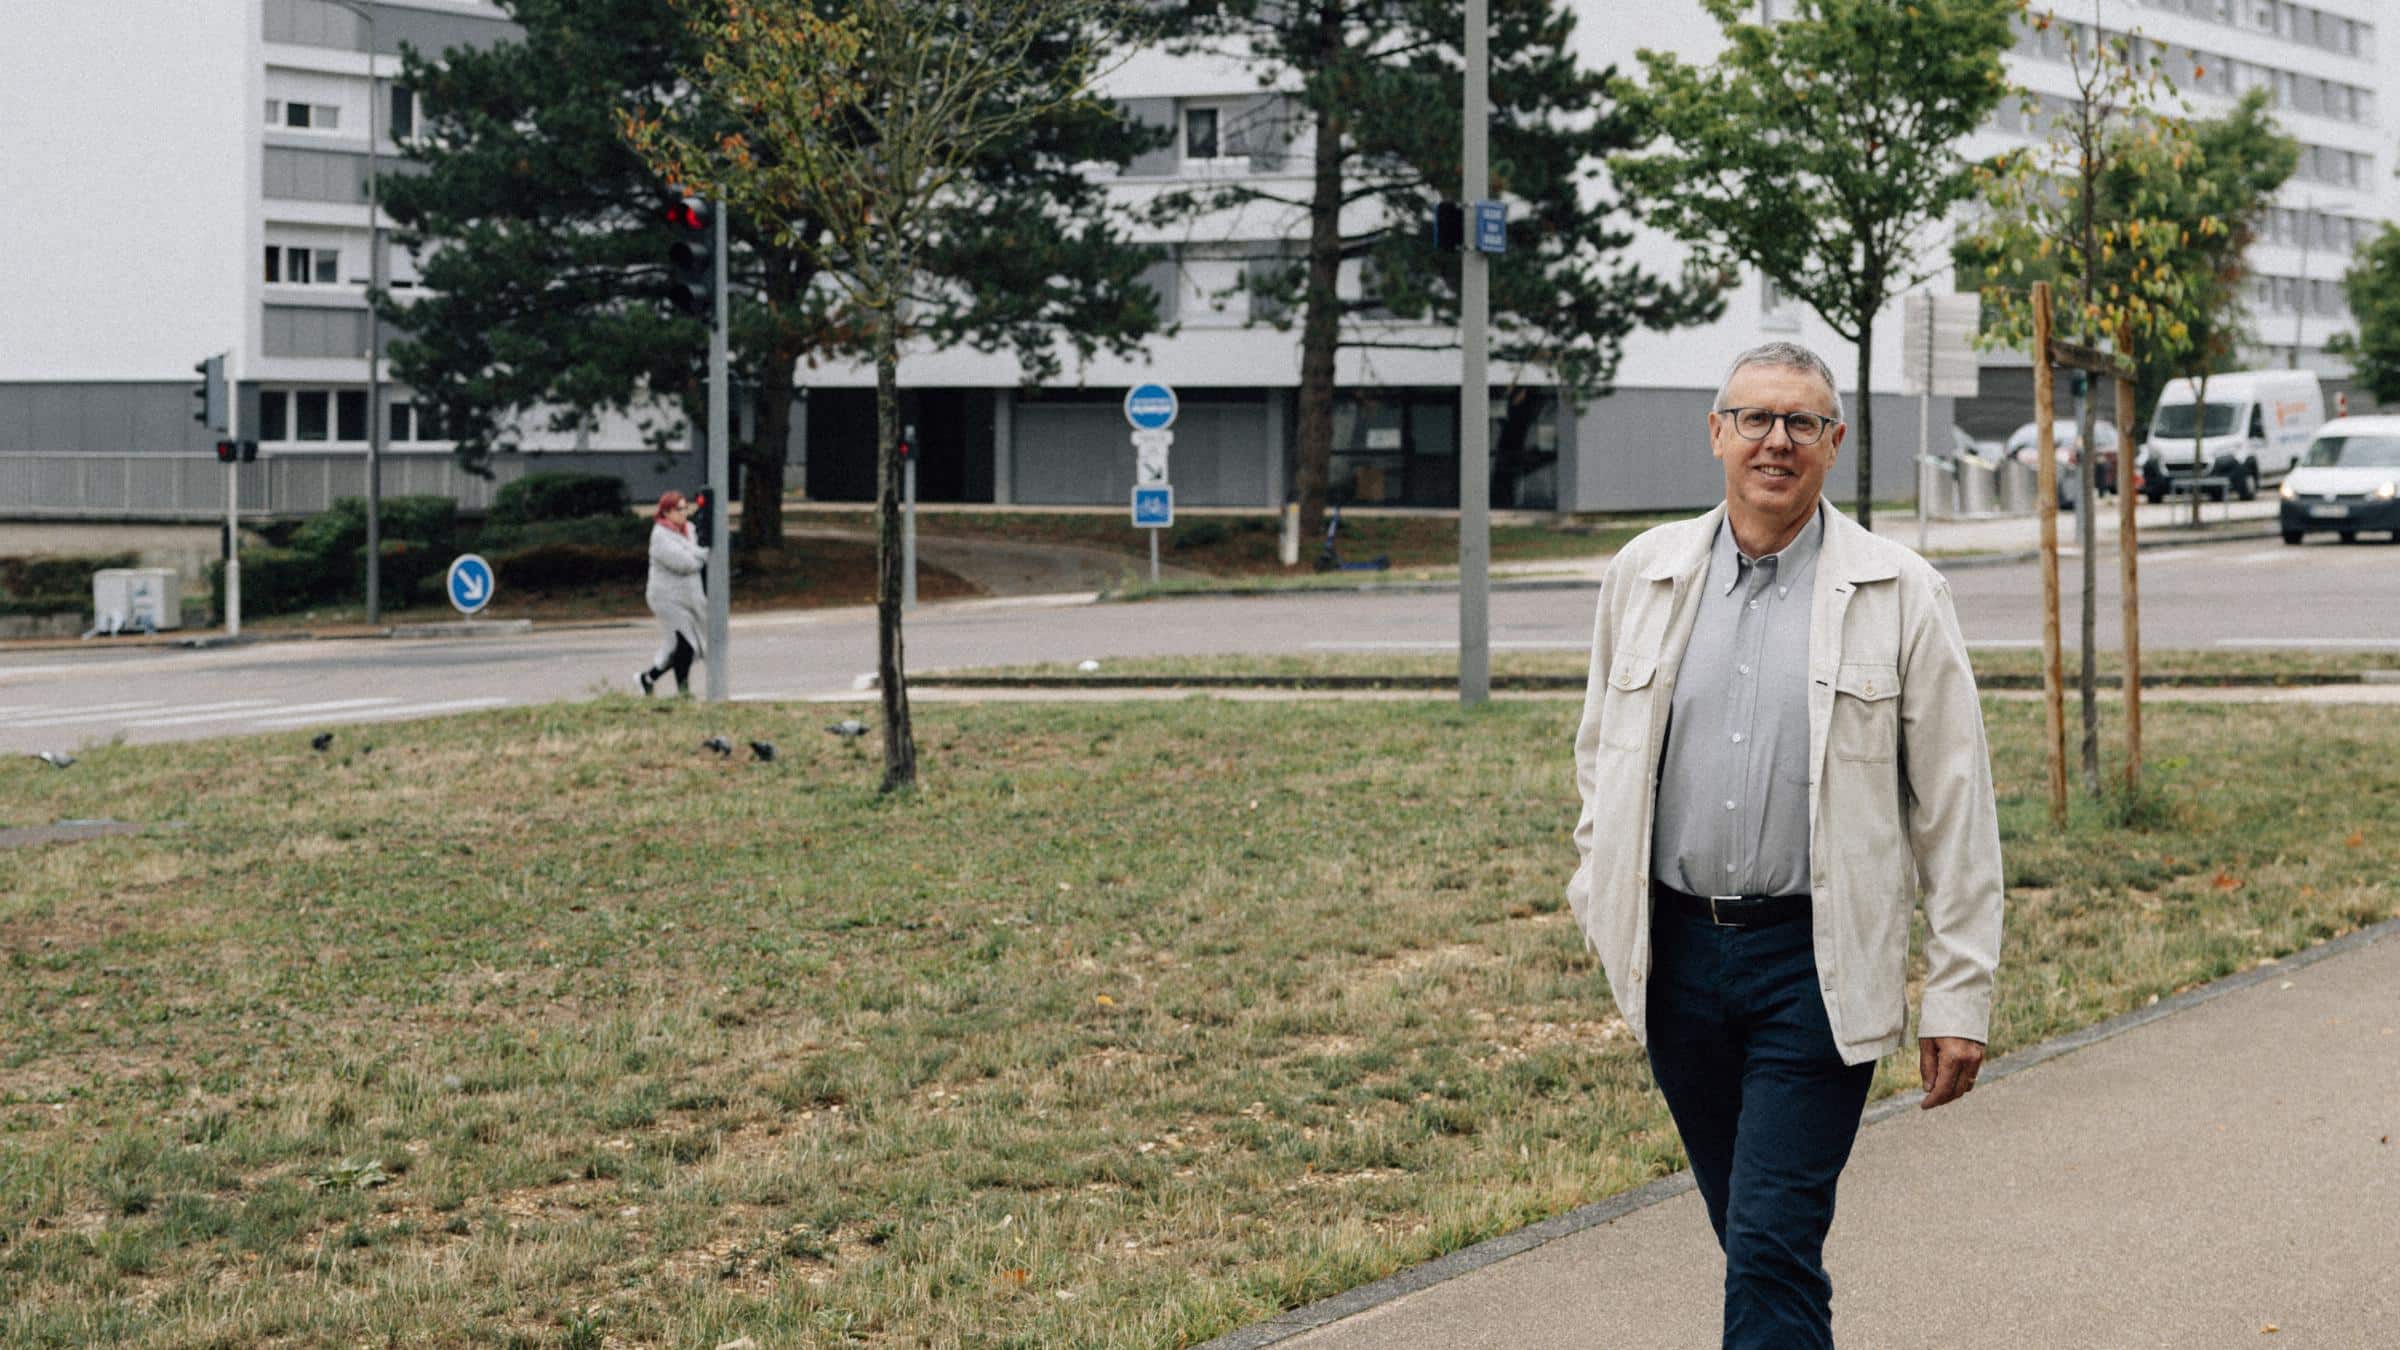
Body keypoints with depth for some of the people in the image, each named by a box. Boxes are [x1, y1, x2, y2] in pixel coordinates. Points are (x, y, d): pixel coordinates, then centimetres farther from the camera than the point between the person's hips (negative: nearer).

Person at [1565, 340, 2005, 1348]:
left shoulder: (1900, 595, -1)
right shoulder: (1645, 575, 8)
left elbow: (1955, 806, -1)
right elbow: (1601, 759, 20)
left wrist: (1960, 998, -5)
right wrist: (1603, 910, 9)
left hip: (1816, 960, -4)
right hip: (1677, 952, 4)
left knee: (1773, 1244, -11)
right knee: (1752, 1238, 14)